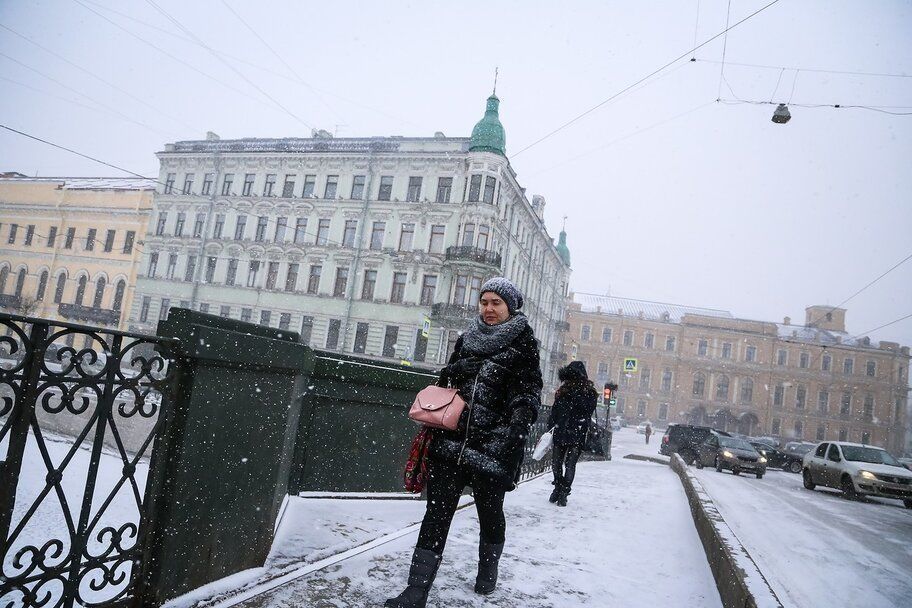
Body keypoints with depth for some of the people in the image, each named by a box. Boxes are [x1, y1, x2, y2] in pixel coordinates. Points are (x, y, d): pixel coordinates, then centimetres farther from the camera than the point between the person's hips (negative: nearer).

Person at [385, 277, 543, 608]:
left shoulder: (523, 342, 1)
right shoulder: (466, 339, 14)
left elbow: (529, 391, -5)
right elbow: (446, 381, 22)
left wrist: (519, 422, -20)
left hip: (493, 445, -3)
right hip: (451, 439, 3)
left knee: (490, 509, 14)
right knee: (437, 510, -1)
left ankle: (488, 568, 40)